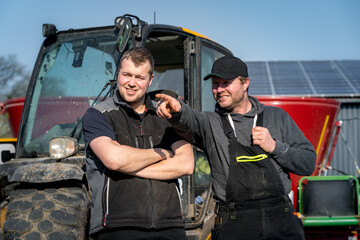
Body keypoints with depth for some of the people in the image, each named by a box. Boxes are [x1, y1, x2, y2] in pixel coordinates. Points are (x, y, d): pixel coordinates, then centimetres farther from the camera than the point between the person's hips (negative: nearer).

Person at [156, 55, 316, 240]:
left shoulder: (277, 117, 10)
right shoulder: (210, 123, 6)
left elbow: (308, 163, 8)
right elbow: (190, 120, -20)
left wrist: (274, 147, -7)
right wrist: (177, 111, -42)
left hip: (281, 220, 1)